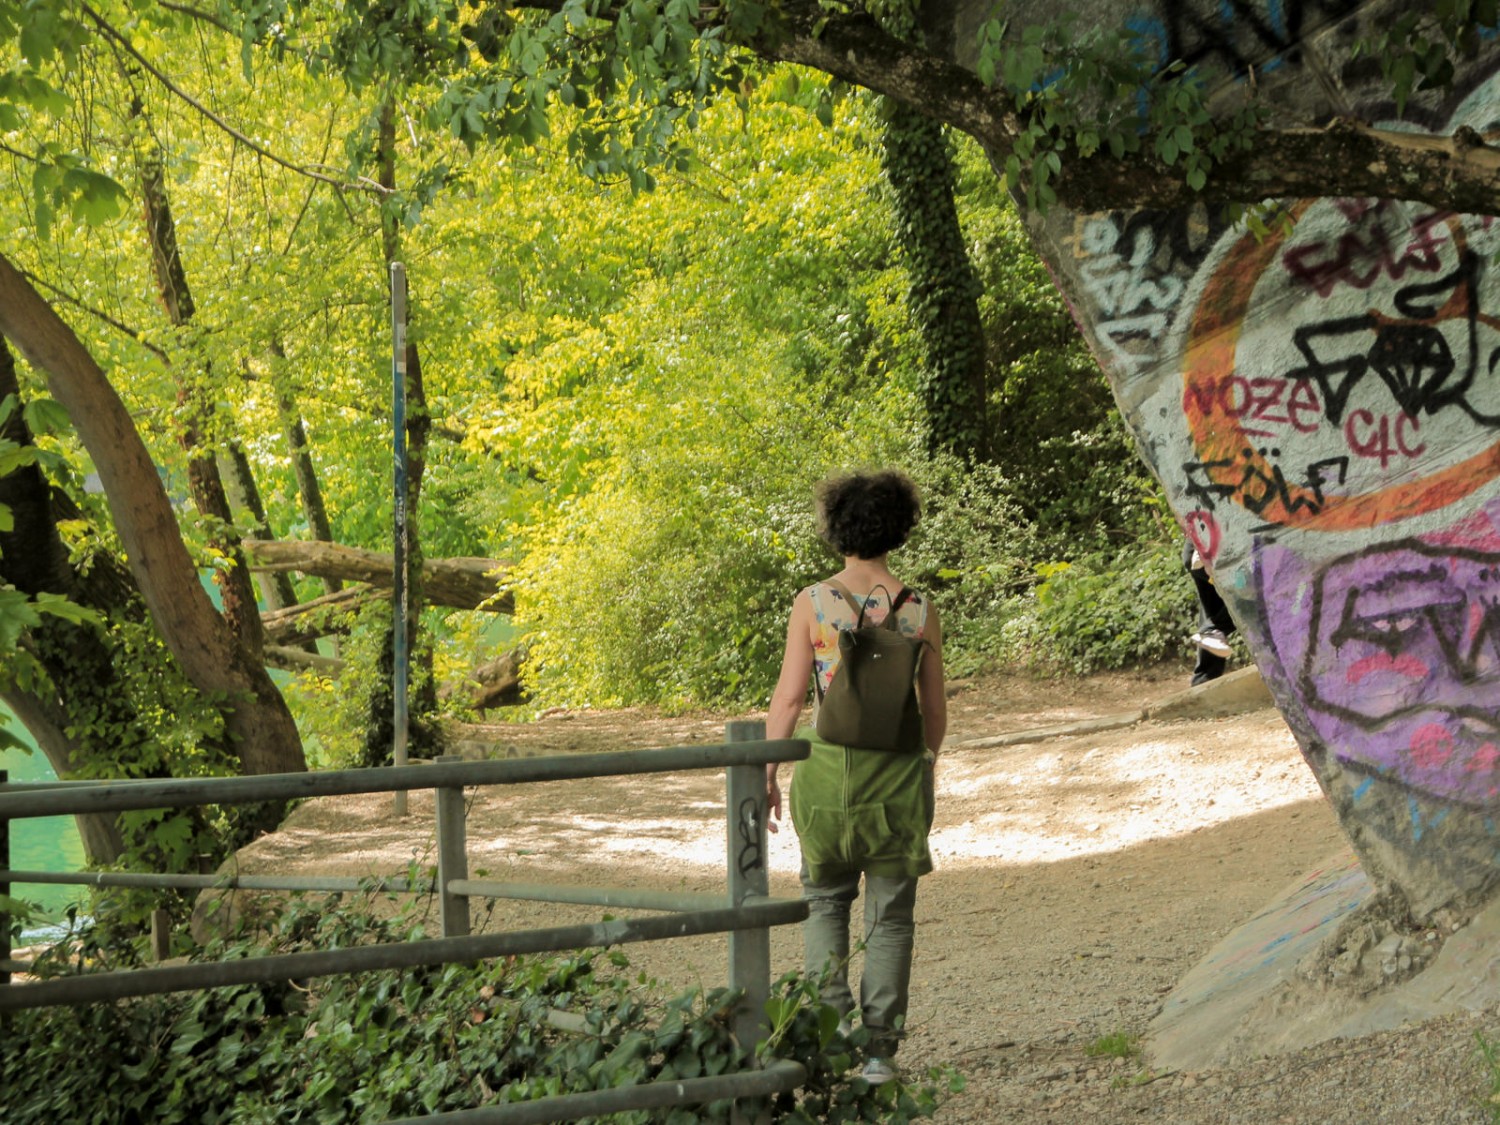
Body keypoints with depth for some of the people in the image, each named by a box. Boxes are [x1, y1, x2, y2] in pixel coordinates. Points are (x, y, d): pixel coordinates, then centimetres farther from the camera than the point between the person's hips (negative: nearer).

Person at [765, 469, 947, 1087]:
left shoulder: (812, 603, -6)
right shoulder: (920, 610, -2)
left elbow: (789, 696, -7)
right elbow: (935, 708, 4)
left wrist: (767, 774, 1)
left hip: (829, 765, -1)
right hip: (900, 770, 1)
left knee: (825, 899, 18)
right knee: (890, 915, 11)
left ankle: (832, 1016, 2)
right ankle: (880, 1050, 10)